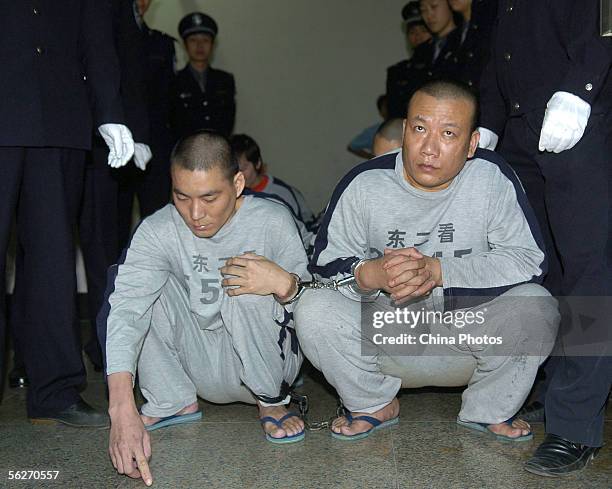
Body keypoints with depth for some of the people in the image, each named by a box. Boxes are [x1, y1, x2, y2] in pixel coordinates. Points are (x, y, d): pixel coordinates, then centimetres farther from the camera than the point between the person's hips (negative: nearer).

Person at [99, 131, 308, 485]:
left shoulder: (273, 221, -17)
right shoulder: (158, 230, -15)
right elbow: (126, 310, -29)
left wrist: (284, 283, -38)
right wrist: (122, 410, -42)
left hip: (264, 360, -2)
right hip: (201, 368, 2)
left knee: (248, 289, -32)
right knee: (130, 278, -15)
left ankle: (272, 401, -5)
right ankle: (173, 401, -3)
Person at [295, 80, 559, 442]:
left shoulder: (492, 178, -11)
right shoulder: (364, 184, -9)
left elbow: (530, 260, -17)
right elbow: (324, 266, -5)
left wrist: (439, 271, -27)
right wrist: (368, 274, -30)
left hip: (470, 324, 0)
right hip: (385, 327, 1)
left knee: (536, 306, -27)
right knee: (314, 309, -24)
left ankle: (489, 411, 3)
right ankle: (375, 406, 5)